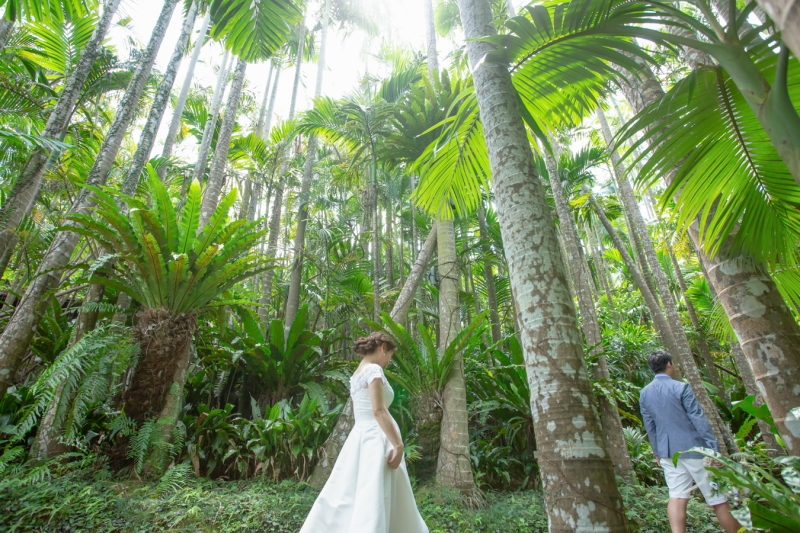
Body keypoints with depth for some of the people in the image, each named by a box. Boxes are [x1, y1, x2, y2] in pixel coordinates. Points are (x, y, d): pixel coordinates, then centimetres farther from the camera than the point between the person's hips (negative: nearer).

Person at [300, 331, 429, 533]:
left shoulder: (356, 373, 14)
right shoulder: (374, 370, -13)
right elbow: (379, 411, -20)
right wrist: (398, 445, -20)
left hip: (359, 437, 9)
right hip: (377, 439, -9)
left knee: (346, 495, 14)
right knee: (374, 502, -3)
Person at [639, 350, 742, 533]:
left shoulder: (644, 393, 5)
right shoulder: (681, 388, -13)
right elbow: (699, 420, -13)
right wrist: (714, 449, -8)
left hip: (668, 453, 5)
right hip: (693, 449, -4)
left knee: (677, 497, 4)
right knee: (718, 498, 10)